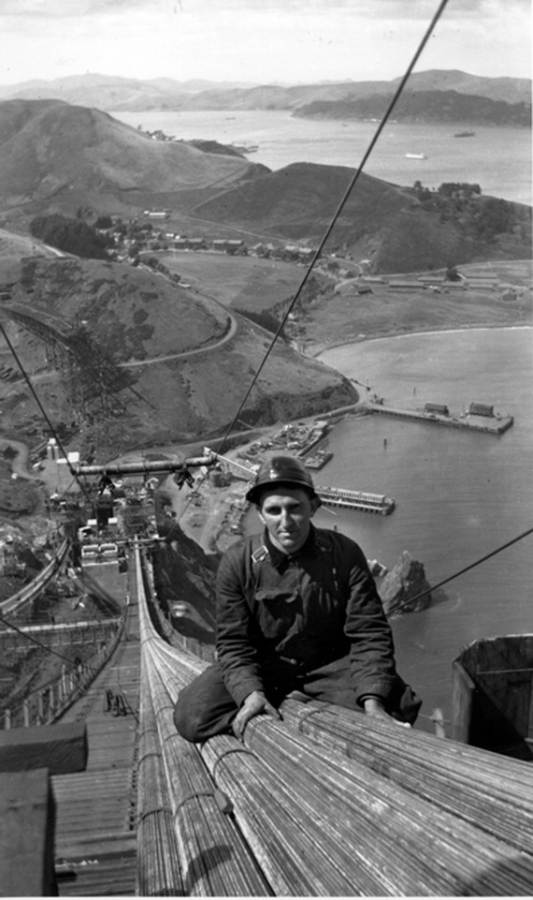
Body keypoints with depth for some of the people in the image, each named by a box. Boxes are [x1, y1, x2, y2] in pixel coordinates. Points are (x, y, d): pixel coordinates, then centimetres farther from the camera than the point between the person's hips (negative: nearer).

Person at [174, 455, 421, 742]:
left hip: (330, 665, 0)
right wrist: (250, 693, -29)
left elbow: (368, 632, -13)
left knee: (401, 706, -23)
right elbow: (233, 642, -10)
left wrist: (372, 700, -27)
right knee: (191, 715, -22)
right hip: (263, 668, 1)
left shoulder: (345, 554, -13)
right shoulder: (237, 562, -13)